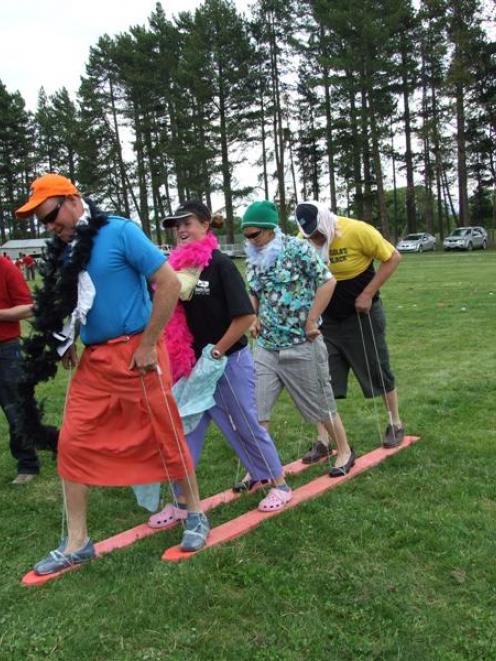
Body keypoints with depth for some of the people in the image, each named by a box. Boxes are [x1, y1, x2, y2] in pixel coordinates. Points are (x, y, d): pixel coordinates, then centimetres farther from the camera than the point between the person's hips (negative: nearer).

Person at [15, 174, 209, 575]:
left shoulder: (119, 232, -11)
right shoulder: (66, 251, 9)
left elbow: (169, 283, -15)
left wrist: (147, 345, -14)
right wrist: (67, 342, 8)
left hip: (134, 354, -7)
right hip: (94, 360, 7)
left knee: (165, 437, 5)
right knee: (73, 443, 4)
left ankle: (196, 516, 27)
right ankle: (77, 543, 17)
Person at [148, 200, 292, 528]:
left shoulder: (220, 264, -15)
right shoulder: (179, 267, 4)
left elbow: (245, 316, -20)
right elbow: (174, 315, 12)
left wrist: (216, 352, -16)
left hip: (229, 361, -6)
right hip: (195, 363, 6)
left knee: (246, 426, 7)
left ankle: (280, 484, 27)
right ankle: (181, 501, 19)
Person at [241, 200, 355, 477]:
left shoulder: (297, 248, -11)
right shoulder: (254, 258, 7)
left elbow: (328, 281, -10)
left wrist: (311, 321, -12)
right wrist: (253, 317, 3)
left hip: (301, 344, -5)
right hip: (266, 347, 5)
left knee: (321, 404, 10)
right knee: (255, 409, 0)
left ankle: (345, 451, 32)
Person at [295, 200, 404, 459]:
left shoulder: (357, 231, -21)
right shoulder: (304, 241, -10)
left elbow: (392, 258, -12)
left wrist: (368, 294, -17)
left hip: (361, 314, -3)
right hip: (327, 319, 3)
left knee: (379, 370, 10)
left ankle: (396, 424, 31)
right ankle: (323, 441, 9)